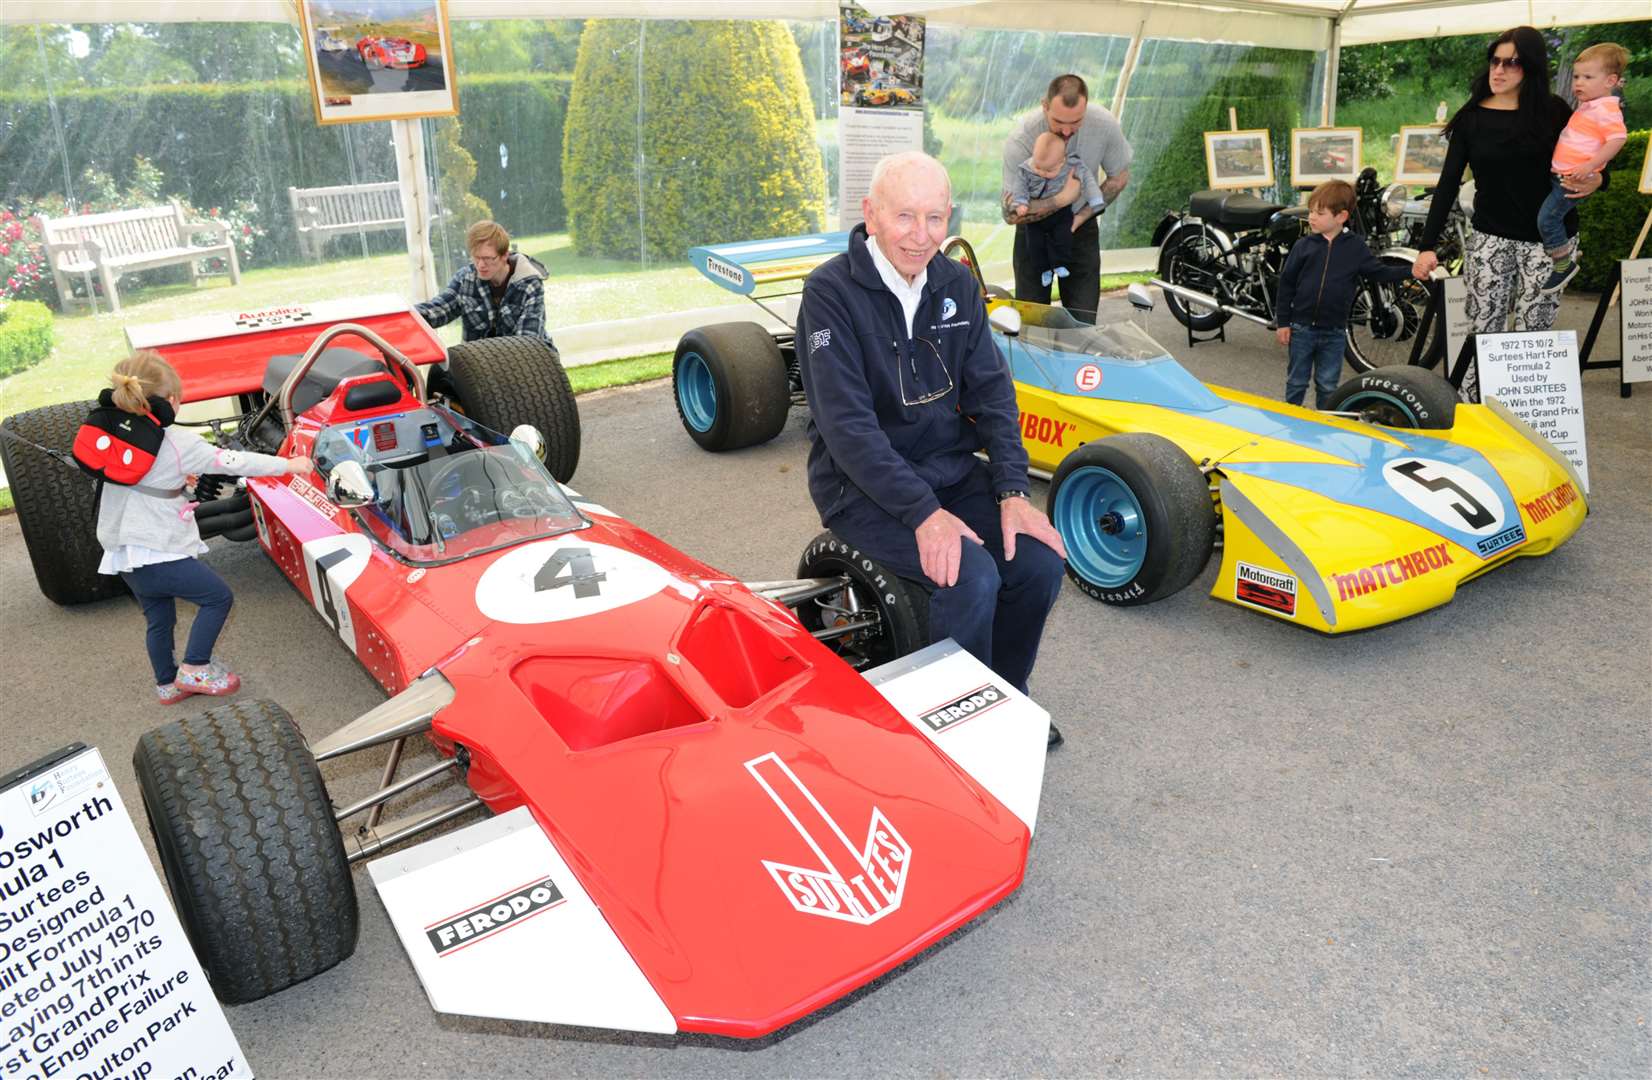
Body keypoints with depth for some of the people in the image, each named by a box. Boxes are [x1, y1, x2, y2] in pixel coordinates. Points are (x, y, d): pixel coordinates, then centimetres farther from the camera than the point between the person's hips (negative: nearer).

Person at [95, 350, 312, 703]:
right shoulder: (179, 443, -15)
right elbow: (235, 462, -11)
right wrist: (290, 464, -2)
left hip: (123, 553, 8)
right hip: (158, 553, -8)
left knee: (159, 619, 22)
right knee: (218, 596, 9)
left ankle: (167, 684, 35)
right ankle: (193, 670, 10)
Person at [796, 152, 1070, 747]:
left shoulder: (957, 285, 4)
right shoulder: (831, 292, -16)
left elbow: (992, 392, 1)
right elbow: (848, 427, -22)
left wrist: (1012, 494, -12)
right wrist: (924, 512, -29)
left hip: (949, 468, 6)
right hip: (863, 483, -6)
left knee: (1039, 560, -13)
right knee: (971, 575, -26)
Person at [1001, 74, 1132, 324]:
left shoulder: (1105, 125, -21)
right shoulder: (1021, 138, -28)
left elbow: (1119, 177, -2)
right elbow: (1011, 213, -28)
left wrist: (1083, 215, -13)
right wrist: (1063, 198, -33)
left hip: (1081, 222, 2)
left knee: (1082, 320, -3)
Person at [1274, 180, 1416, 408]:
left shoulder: (1355, 247, -2)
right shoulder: (1303, 246, -4)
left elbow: (1378, 272, 4)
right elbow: (1286, 283, 0)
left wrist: (1412, 270, -11)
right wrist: (1282, 322, -2)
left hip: (1334, 332, 1)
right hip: (1302, 328, 0)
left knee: (1327, 385, 10)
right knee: (1296, 381, 10)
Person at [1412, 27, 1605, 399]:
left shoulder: (1554, 112, 3)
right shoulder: (1471, 118, 3)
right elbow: (1448, 183, 0)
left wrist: (1595, 180, -14)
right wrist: (1427, 246, -8)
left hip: (1548, 239, 0)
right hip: (1491, 239, 0)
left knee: (1532, 335, -2)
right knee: (1484, 334, -6)